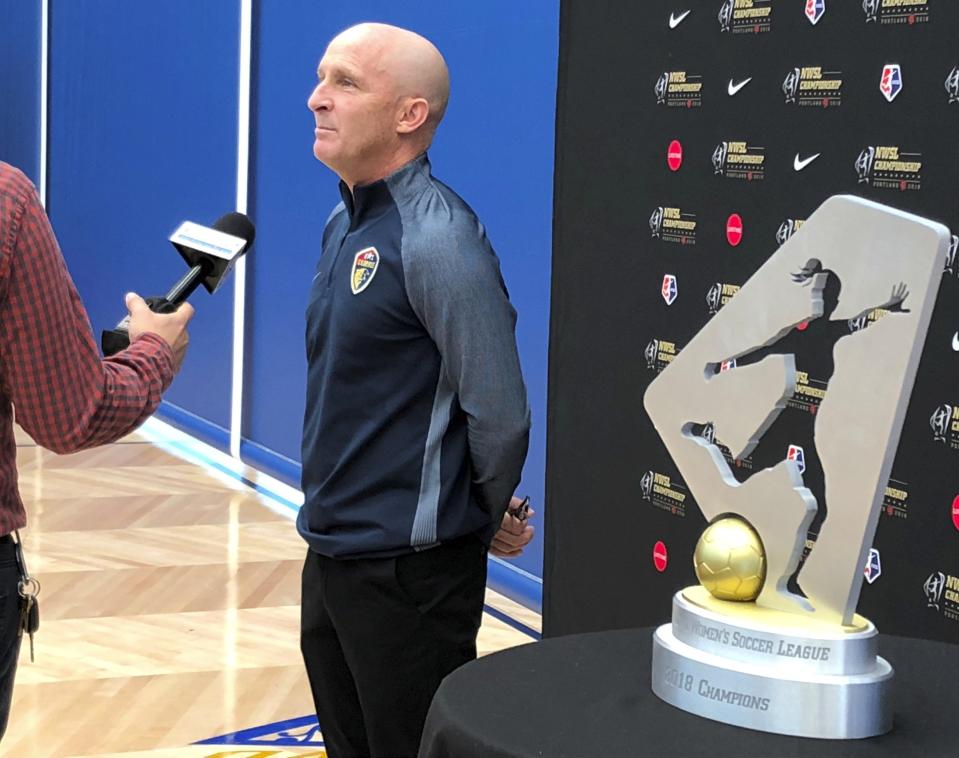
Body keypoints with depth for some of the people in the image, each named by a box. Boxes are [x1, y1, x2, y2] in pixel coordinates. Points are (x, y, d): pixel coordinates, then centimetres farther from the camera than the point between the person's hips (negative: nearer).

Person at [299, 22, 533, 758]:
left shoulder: (437, 237, -20)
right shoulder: (346, 222, 8)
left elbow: (501, 414, -19)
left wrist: (487, 520, -4)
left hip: (407, 570, -8)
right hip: (331, 554, 9)